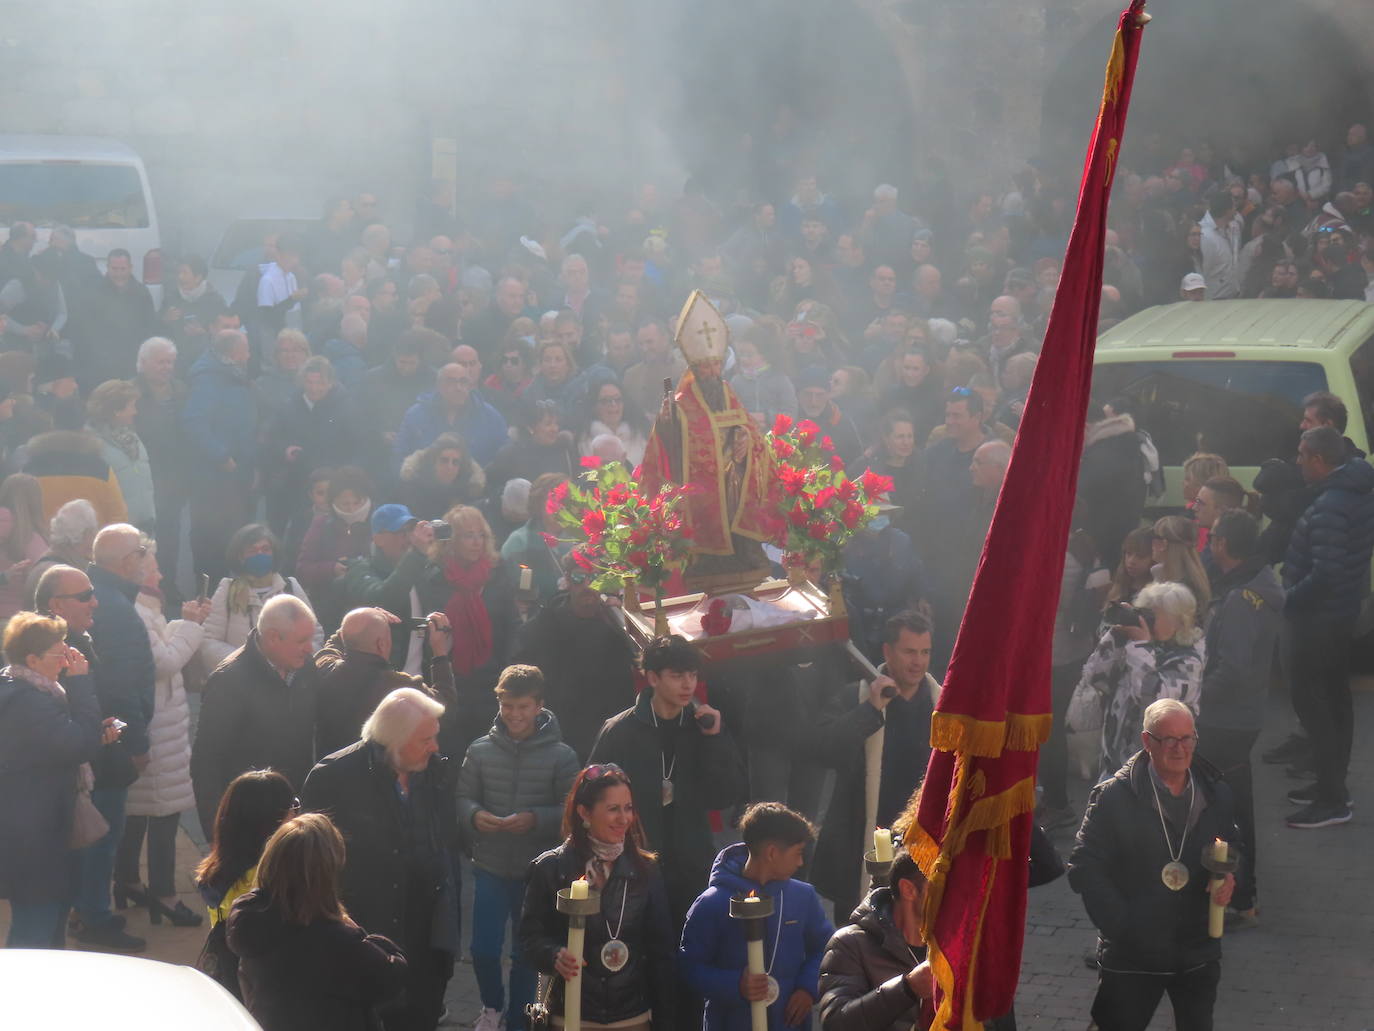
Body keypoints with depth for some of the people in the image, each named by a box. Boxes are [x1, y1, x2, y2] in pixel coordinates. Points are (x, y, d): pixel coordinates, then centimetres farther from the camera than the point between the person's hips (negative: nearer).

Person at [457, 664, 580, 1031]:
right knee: (483, 949, -1)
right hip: (490, 867, 1)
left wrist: (536, 820, -23)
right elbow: (462, 798, 2)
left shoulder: (561, 755, -8)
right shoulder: (480, 750, -3)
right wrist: (474, 815, -19)